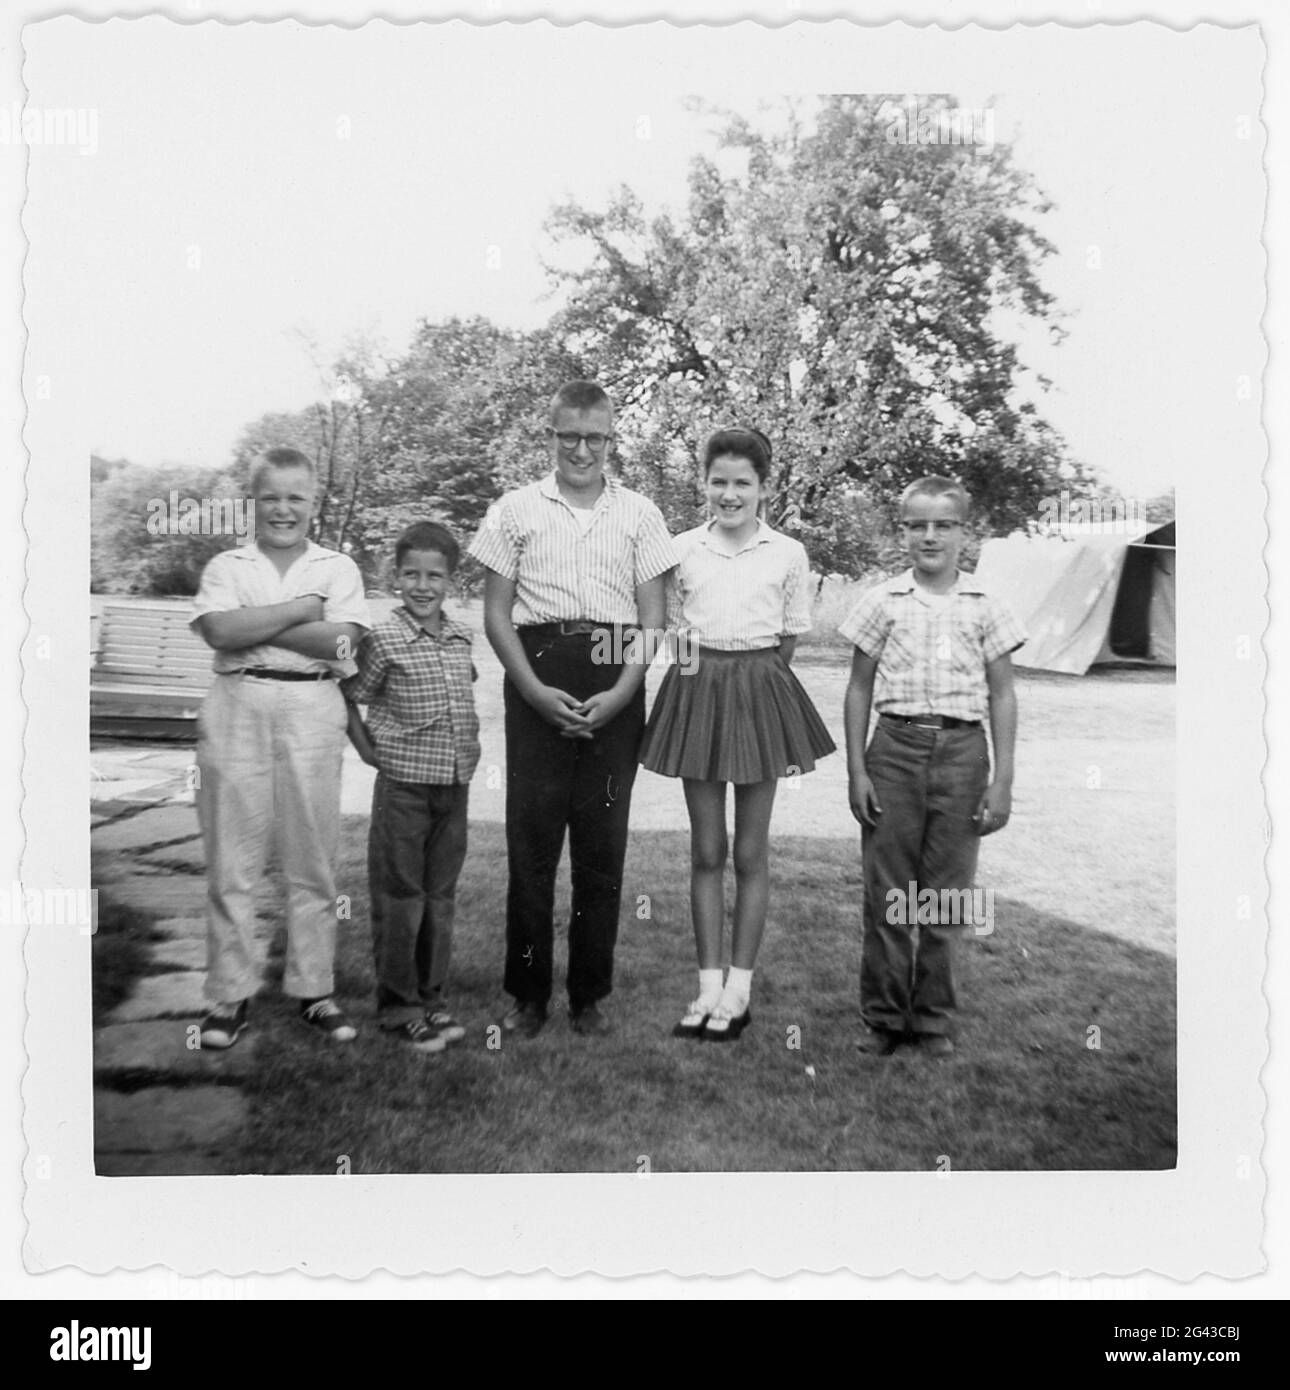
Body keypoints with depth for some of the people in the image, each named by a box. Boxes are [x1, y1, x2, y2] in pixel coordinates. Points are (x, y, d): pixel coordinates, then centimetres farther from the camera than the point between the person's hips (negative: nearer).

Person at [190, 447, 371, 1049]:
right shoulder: (227, 566, 10)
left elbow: (339, 644, -8)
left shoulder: (338, 567, 8)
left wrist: (253, 624, -8)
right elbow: (219, 630, -10)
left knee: (312, 859, 5)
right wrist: (300, 609, -8)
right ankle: (229, 995, 13)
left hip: (312, 711, 0)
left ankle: (313, 990, 17)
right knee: (232, 860, 3)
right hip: (236, 708, 0)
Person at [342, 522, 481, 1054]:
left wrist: (467, 750, 10)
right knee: (399, 899, 3)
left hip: (455, 785, 5)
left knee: (440, 896, 13)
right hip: (403, 785, -5)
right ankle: (398, 1006, 15)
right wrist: (368, 750, -5)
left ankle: (430, 998, 24)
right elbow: (347, 697, -4)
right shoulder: (384, 639, -10)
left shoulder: (461, 637, 6)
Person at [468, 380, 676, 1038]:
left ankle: (589, 995, 16)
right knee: (531, 840, 1)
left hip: (615, 689, 1)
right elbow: (497, 612, 4)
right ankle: (527, 992, 13)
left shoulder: (639, 514, 8)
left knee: (602, 846, 5)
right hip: (537, 681, -1)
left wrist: (622, 693, -9)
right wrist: (536, 690, -9)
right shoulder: (515, 510, 6)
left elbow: (652, 618, 5)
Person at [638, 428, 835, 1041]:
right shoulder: (683, 548, 3)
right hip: (697, 691, 1)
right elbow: (671, 625, 12)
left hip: (760, 691, -1)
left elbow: (789, 640, 6)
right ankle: (709, 985, 18)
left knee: (750, 852, 6)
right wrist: (687, 647, -3)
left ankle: (739, 987, 17)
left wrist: (754, 671, 1)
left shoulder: (788, 553, -1)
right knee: (706, 851, 7)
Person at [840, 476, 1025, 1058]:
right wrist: (856, 770, 1)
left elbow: (1002, 697, 6)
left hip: (962, 752, 0)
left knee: (946, 894, 7)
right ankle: (883, 1016, 18)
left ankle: (934, 1017, 22)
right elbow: (859, 689, 6)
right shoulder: (882, 602, 4)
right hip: (895, 748, 0)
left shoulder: (985, 608, 4)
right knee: (887, 891, 4)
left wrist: (1002, 779, 0)